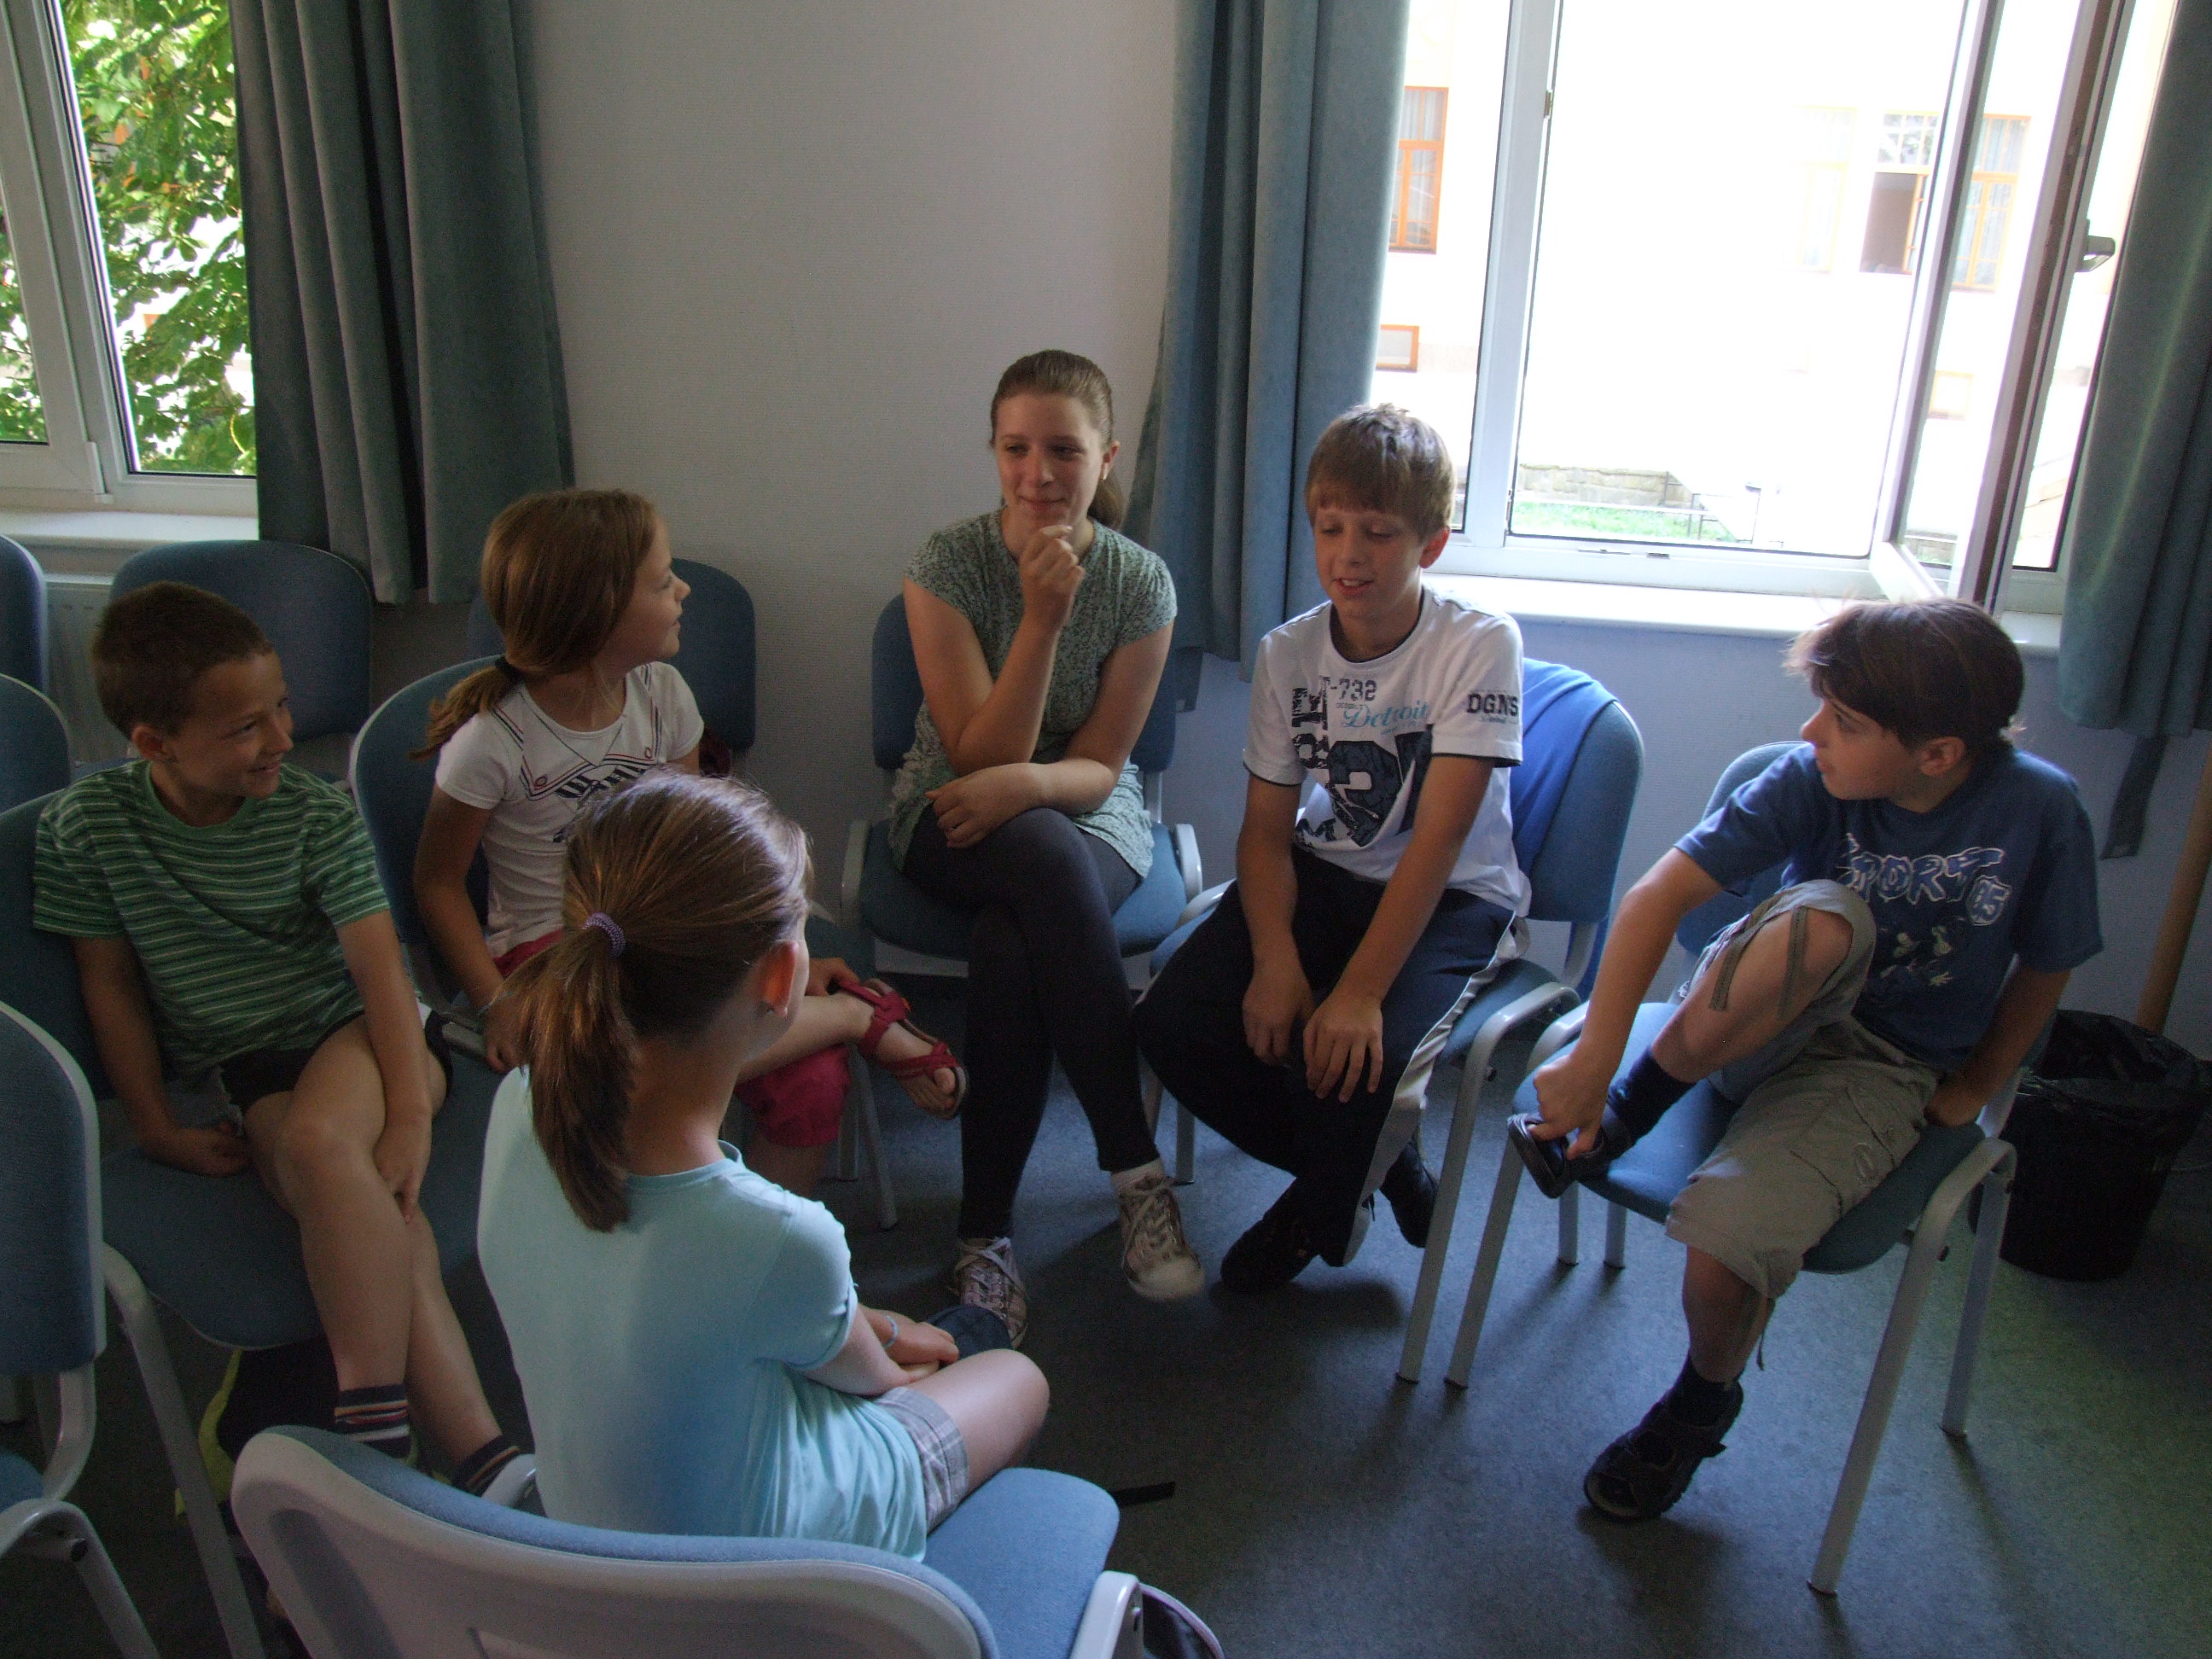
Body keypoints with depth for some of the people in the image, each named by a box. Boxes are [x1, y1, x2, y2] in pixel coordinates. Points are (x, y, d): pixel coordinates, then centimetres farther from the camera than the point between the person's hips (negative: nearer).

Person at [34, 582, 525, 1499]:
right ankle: (475, 1450, -31)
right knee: (372, 1215, -28)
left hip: (352, 1031, 0)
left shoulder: (317, 815, -6)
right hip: (236, 1071, 1)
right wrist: (157, 1129, 2)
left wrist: (408, 1113, -23)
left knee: (317, 1139, -36)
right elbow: (110, 985, 7)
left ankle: (373, 1422, -32)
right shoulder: (85, 827, -2)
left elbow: (379, 963, -12)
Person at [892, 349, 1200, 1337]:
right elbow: (980, 751, -16)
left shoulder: (1141, 583, -7)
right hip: (952, 821, 0)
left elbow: (1099, 767, -6)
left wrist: (1021, 782, -28)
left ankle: (986, 1233, -19)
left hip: (1090, 818, 1)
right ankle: (1138, 1169, -29)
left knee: (1010, 945, -35)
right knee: (1045, 854, -37)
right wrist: (1042, 617, -26)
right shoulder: (949, 563, -11)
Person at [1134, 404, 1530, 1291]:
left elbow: (1439, 839, -22)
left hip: (1454, 899, -4)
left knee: (1353, 1058, -31)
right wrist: (1275, 961, -21)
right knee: (1172, 1024, -16)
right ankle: (1377, 1165, 9)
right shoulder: (1288, 653, -2)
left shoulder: (1480, 645, -16)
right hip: (1322, 876, 5)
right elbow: (1266, 829, -3)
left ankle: (1318, 1215, 9)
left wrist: (1361, 991, -30)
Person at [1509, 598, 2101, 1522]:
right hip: (1762, 1026, 1)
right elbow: (1662, 892, -22)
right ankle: (1630, 1106, -17)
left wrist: (1968, 1094, 2)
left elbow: (2044, 967, 3)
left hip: (1883, 1074, 0)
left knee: (1723, 1253, -28)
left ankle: (1702, 1404, 9)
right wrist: (1596, 1056, -30)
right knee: (1821, 917, -37)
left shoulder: (2038, 810, -13)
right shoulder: (1808, 781, -14)